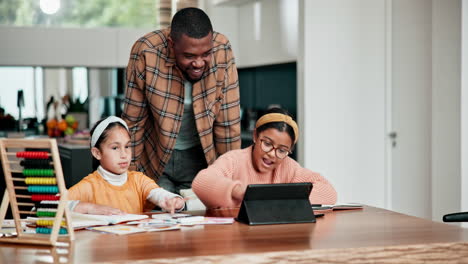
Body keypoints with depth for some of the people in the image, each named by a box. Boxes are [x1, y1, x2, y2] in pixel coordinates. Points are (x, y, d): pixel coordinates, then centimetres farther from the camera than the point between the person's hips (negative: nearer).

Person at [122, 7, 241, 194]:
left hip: (201, 157, 1)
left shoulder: (222, 50, -20)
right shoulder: (146, 52, -24)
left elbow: (228, 121, -12)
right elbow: (133, 120, -12)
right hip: (155, 158, -1)